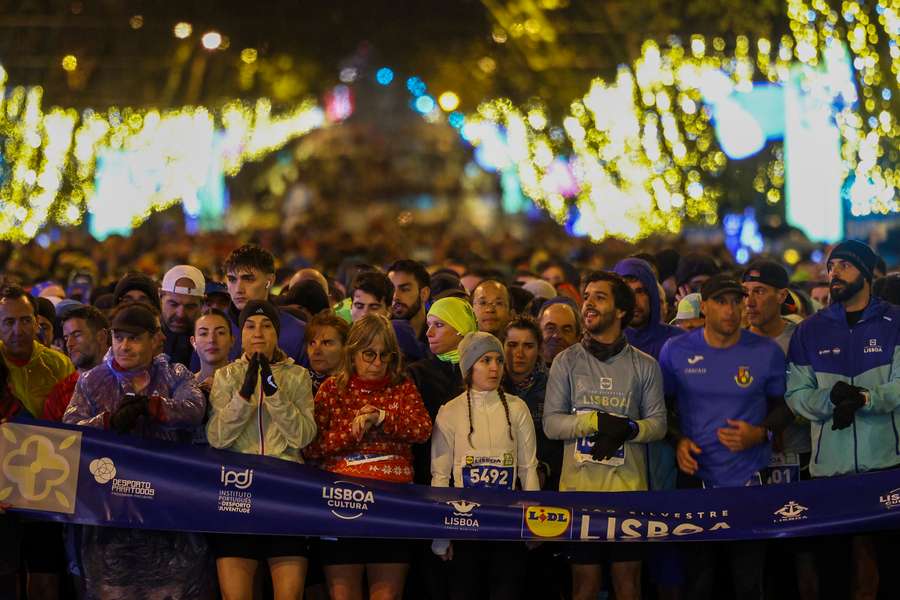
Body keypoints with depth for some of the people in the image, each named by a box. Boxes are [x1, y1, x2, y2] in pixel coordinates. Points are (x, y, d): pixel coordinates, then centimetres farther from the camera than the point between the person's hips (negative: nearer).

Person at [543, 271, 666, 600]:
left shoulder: (644, 366, 6)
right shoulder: (567, 361, 5)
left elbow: (658, 423, 2)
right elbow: (551, 423, -1)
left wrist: (627, 429, -18)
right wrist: (599, 421, -15)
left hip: (629, 488, 0)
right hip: (579, 486, 0)